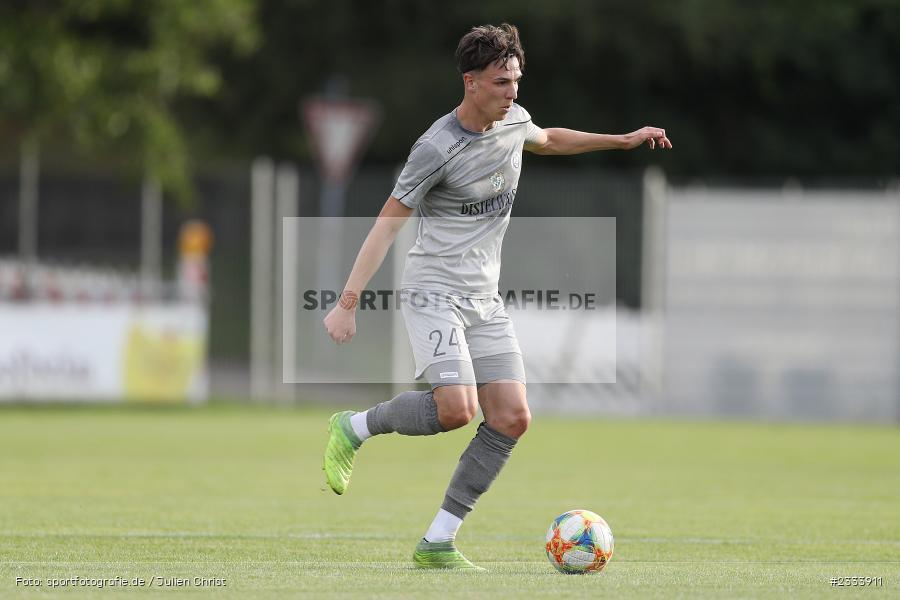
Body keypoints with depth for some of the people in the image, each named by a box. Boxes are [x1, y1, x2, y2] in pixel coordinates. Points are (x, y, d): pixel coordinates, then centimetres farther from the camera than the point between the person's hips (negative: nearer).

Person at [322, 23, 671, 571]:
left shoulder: (514, 121, 5)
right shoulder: (437, 148, -17)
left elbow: (548, 140, 30)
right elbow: (388, 223, -16)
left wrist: (622, 141, 27)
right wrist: (348, 303, -20)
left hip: (485, 300, 7)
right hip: (434, 294, -7)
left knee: (512, 420, -5)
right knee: (456, 409, -25)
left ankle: (437, 543, 0)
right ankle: (354, 428, 2)